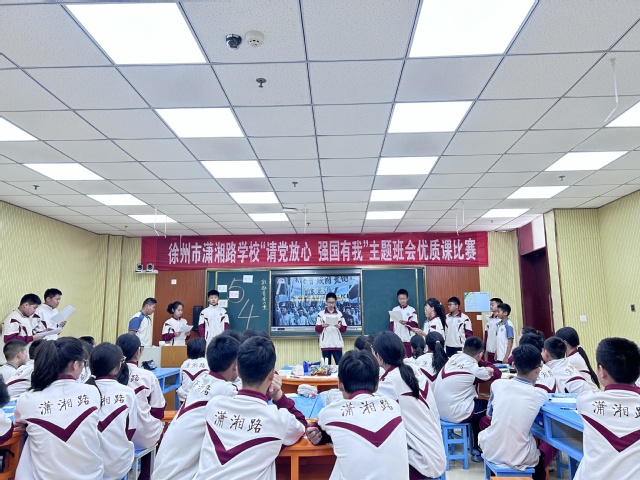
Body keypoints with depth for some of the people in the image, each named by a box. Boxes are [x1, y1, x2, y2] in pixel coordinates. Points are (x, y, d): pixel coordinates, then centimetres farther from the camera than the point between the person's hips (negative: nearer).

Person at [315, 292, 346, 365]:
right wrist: (322, 326, -18)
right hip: (325, 344, -1)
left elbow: (344, 329, 8)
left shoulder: (339, 314, 8)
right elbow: (317, 329, 1)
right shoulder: (321, 314, 4)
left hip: (337, 344, 1)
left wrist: (340, 327, -13)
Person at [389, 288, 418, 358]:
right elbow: (391, 325, 4)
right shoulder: (394, 310, 7)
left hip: (408, 339, -2)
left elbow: (415, 325, -3)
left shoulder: (412, 310, 2)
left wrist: (406, 323, -21)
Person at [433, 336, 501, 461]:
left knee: (478, 403, 23)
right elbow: (497, 374, 1)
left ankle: (476, 445, 34)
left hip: (439, 410, 7)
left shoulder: (454, 358, 1)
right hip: (454, 414, -7)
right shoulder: (473, 368, -14)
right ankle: (478, 449, 27)